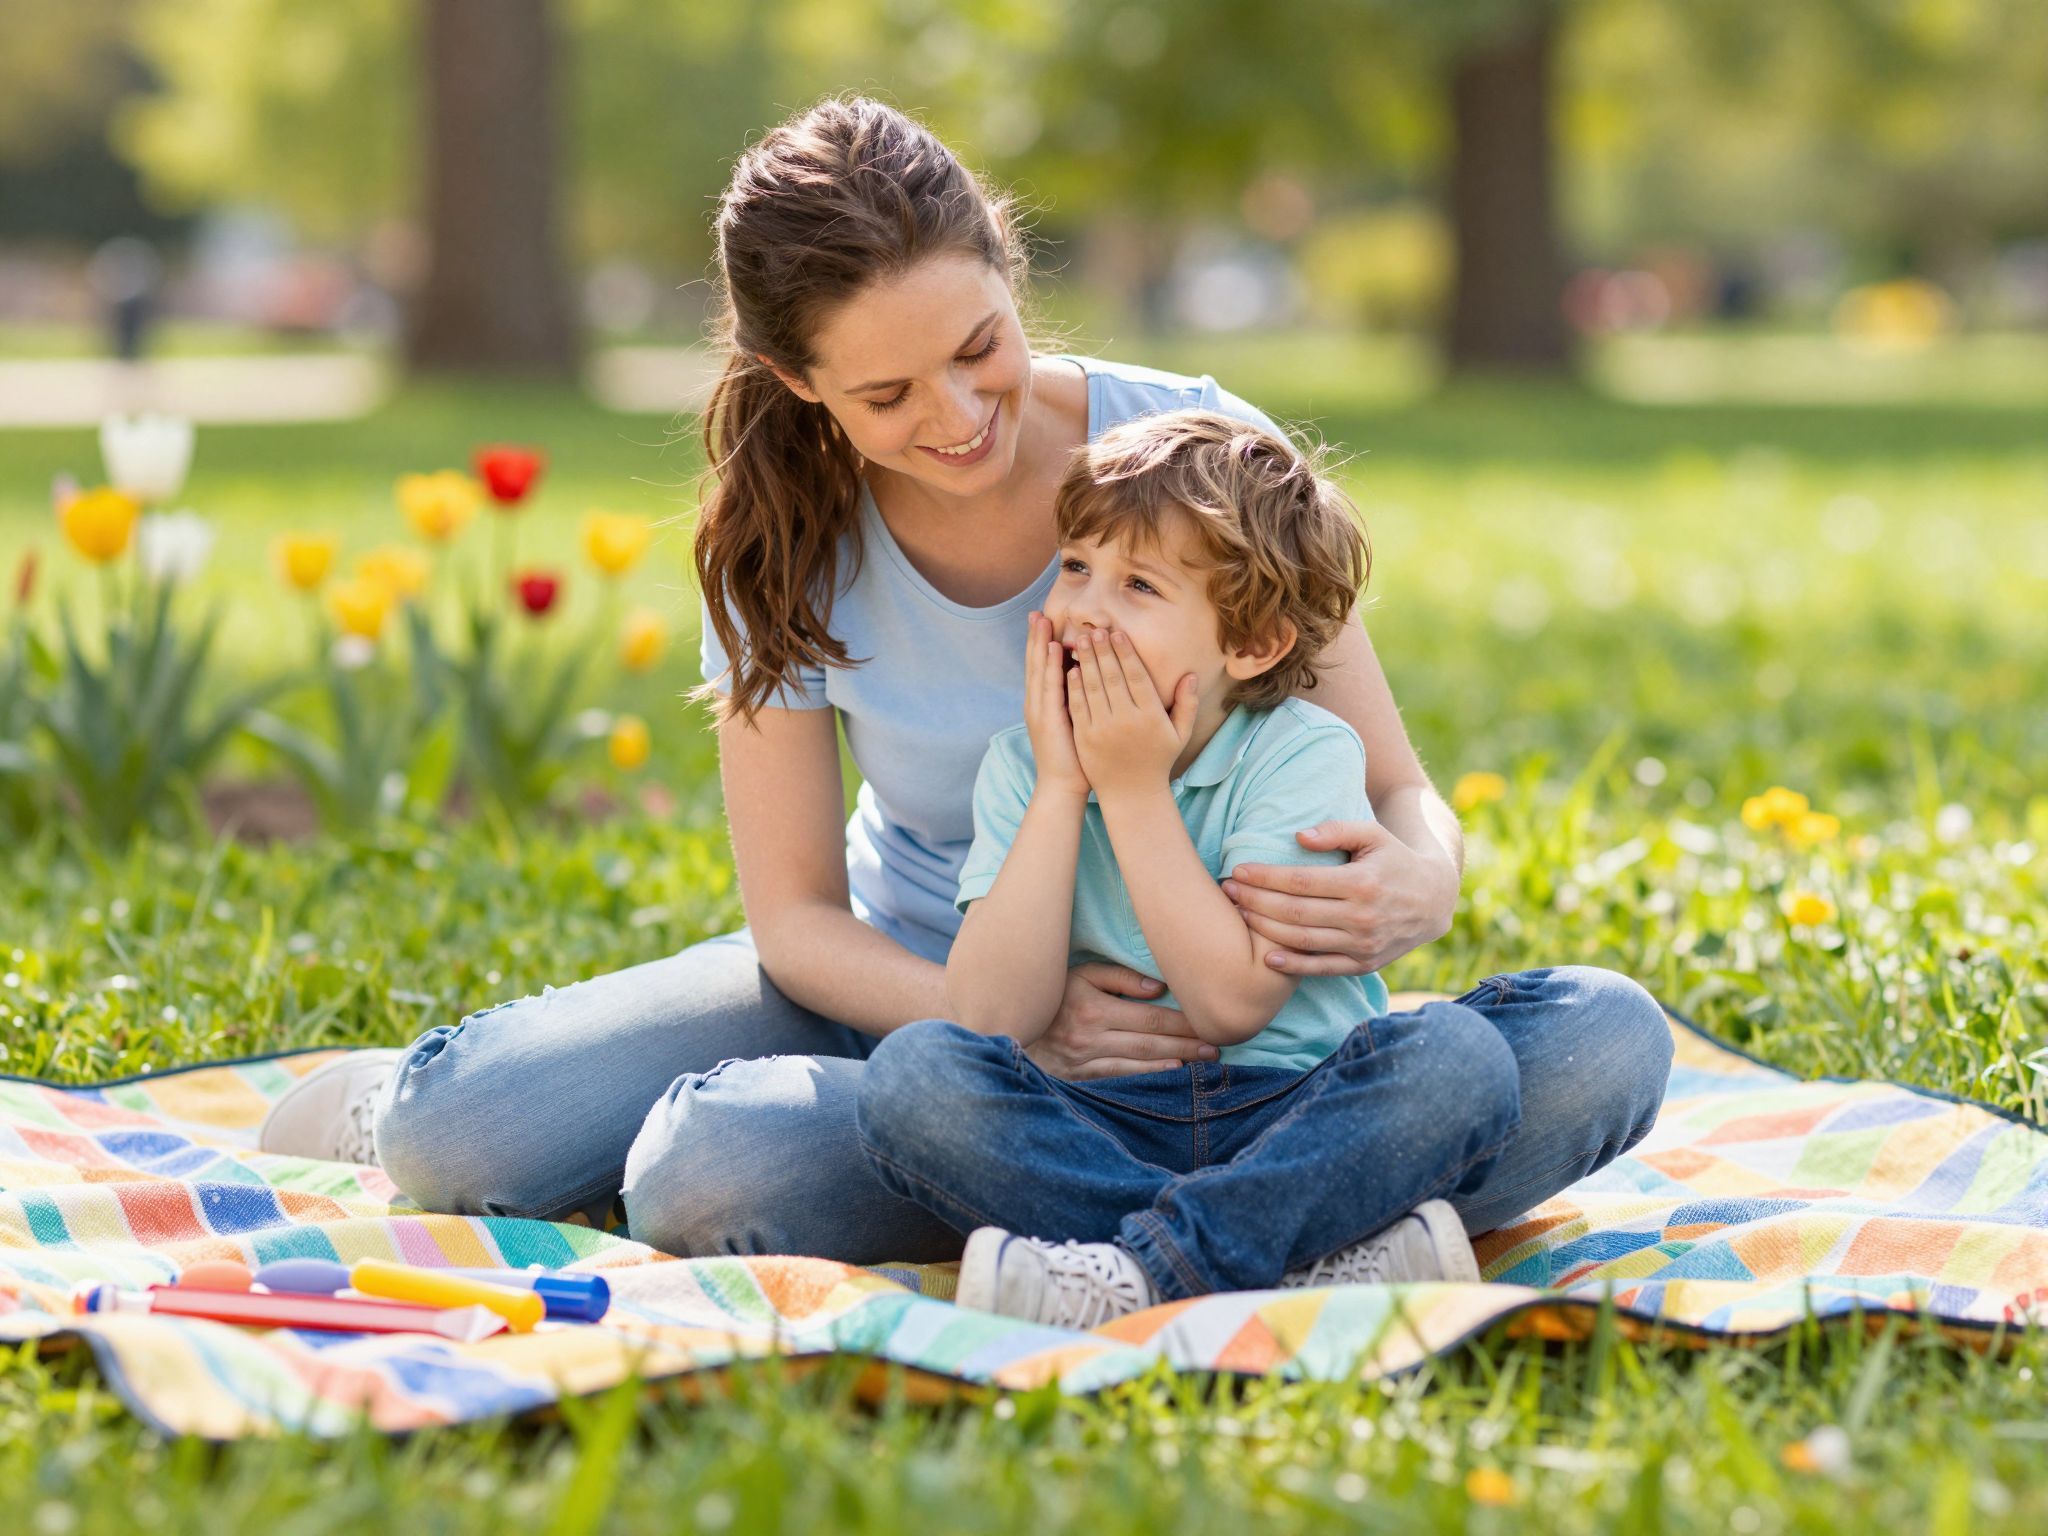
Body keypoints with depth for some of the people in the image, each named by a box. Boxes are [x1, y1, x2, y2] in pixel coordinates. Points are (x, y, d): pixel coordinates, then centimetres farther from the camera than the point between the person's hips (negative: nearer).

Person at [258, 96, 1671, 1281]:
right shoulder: (788, 538, -9)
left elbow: (1399, 793, -9)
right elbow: (794, 914, -7)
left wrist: (1415, 888, -36)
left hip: (1209, 1004, 0)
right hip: (913, 982, 1)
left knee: (1603, 1045, -32)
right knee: (463, 1133, -25)